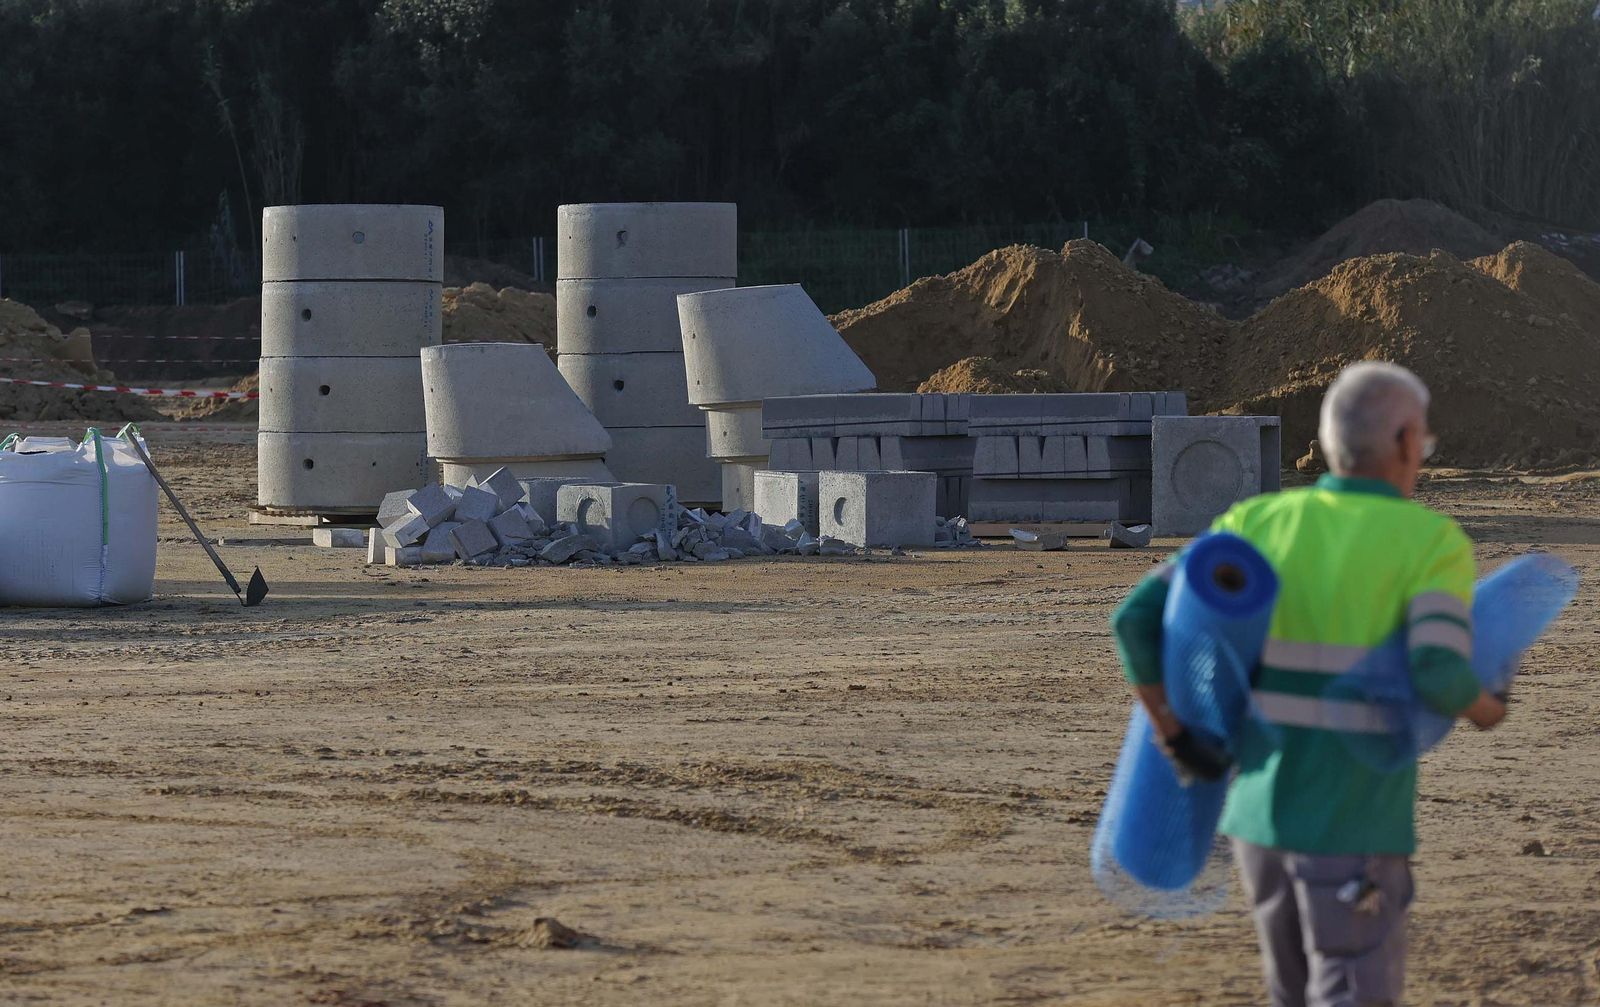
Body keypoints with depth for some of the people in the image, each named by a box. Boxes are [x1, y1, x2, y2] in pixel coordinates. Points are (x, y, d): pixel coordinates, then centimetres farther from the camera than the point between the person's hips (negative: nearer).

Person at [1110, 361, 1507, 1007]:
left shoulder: (1258, 523, 6)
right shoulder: (1435, 542, -7)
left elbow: (1137, 620, -2)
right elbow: (1439, 675, -22)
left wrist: (1175, 738, 10)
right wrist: (1483, 708, 2)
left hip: (1262, 809, 5)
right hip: (1354, 827, -5)